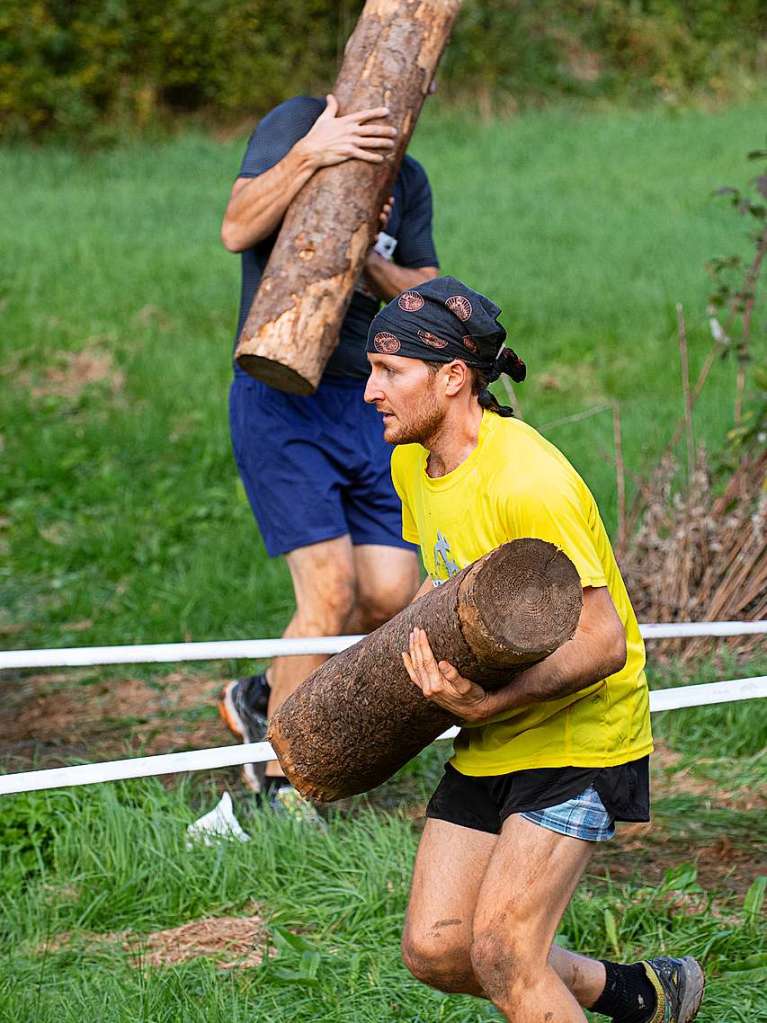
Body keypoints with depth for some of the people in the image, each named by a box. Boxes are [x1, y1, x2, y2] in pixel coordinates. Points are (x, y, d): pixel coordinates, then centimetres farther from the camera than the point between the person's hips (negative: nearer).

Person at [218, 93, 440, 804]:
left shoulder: (409, 181, 14)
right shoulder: (299, 122, -3)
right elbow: (238, 231, -15)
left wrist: (367, 258, -11)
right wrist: (308, 155, -27)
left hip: (367, 407, 6)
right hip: (281, 402, -6)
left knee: (392, 597, 0)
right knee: (331, 592, -14)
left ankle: (262, 699, 26)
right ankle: (280, 784, 1)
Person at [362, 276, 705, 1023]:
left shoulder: (525, 480, -24)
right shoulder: (412, 462, 3)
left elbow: (603, 642, -27)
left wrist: (490, 704, -38)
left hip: (578, 735, -9)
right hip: (490, 742, 9)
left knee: (500, 952, -17)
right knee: (433, 950, 4)